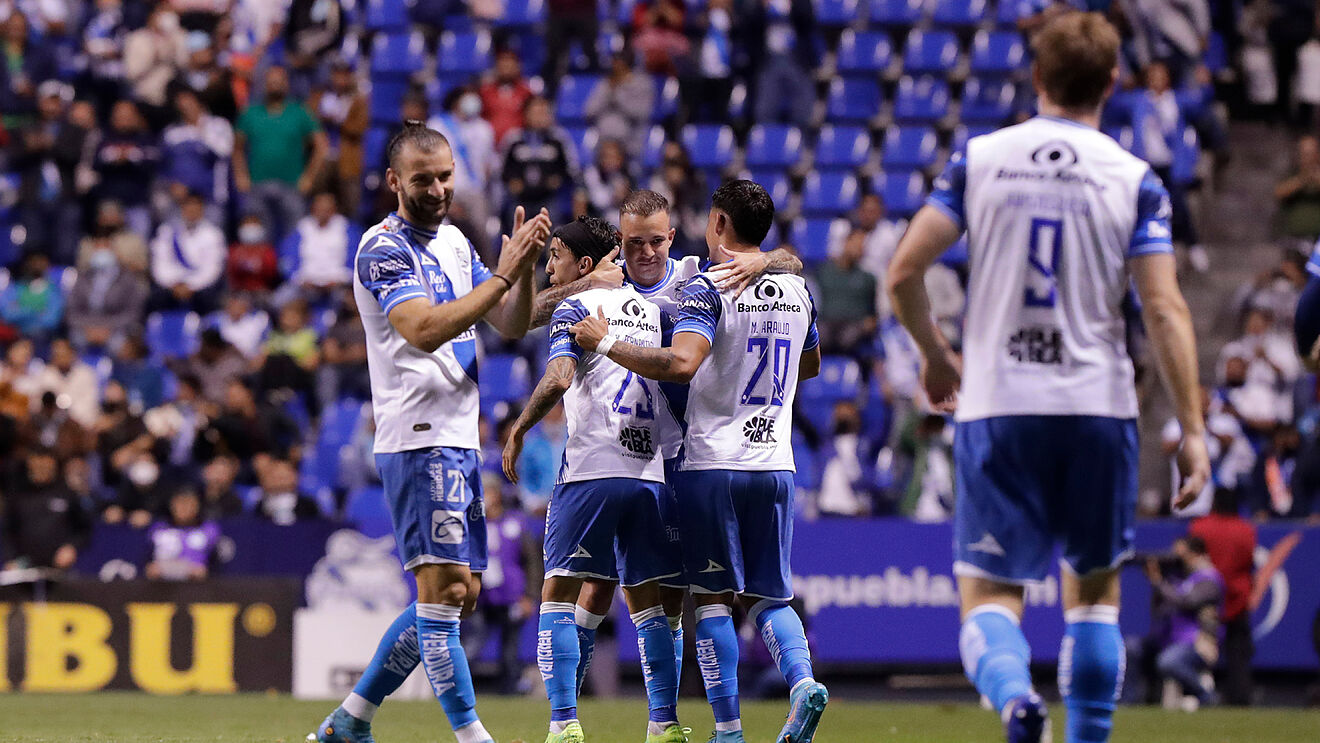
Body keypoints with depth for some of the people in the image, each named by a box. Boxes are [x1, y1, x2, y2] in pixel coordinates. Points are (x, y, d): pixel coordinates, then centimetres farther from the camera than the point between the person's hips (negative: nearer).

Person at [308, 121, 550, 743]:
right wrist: (503, 274, -24)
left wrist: (524, 267, -5)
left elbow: (510, 325, 13)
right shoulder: (383, 249, -10)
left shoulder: (454, 242, 16)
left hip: (460, 437, 9)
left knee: (460, 592, 10)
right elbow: (423, 330, -24)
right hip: (419, 439, -9)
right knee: (442, 586, -14)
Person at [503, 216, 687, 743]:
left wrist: (518, 430, -6)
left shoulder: (574, 309, 0)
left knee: (558, 595, 0)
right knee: (646, 602, 12)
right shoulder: (651, 309, 16)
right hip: (652, 471, 5)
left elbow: (558, 379, -15)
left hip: (592, 468, -5)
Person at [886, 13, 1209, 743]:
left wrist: (935, 354, 17)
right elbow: (1165, 311, -8)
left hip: (995, 407, 0)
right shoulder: (1133, 179, -1)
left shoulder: (979, 159, 2)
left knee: (988, 593, 1)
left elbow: (902, 274, -1)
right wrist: (1191, 429, -4)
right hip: (1098, 408, 0)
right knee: (1093, 586, 17)